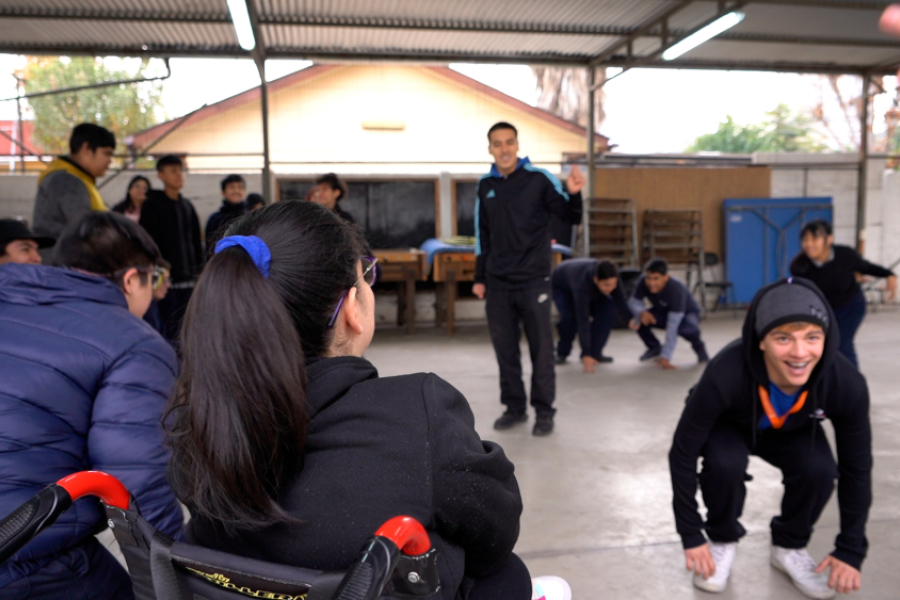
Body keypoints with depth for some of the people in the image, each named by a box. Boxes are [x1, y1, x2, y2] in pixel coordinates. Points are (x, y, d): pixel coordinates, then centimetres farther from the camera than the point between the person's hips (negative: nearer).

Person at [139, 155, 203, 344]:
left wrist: (198, 270, 11)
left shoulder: (187, 206, 15)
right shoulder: (152, 205, -3)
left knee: (185, 328, 9)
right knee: (169, 328, -4)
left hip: (188, 278, 5)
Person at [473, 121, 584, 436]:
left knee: (541, 350, 3)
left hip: (534, 281, -4)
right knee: (505, 350, 10)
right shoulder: (485, 185, 6)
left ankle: (544, 411, 15)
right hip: (498, 283, 4)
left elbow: (572, 218, -5)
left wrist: (574, 194, -25)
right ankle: (514, 408, 23)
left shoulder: (539, 179, -6)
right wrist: (480, 278, 13)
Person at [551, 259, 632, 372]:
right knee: (569, 317, -31)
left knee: (609, 309, -19)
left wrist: (630, 319, -40)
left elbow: (619, 299, -21)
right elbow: (583, 321, -46)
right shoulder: (583, 284, -46)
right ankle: (562, 353, -2)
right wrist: (586, 355, -47)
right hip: (561, 287, -5)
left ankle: (594, 353, -7)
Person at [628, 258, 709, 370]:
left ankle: (698, 346, -1)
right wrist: (642, 312, -41)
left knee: (688, 327, -40)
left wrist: (665, 358, -46)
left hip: (687, 314, -4)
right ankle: (655, 348, 6)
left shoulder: (676, 289, -39)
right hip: (663, 312, 4)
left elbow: (673, 325, -42)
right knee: (638, 318, -25)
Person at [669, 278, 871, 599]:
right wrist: (692, 536, -23)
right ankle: (722, 540, -1)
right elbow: (682, 453, -29)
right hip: (729, 428, -2)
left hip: (793, 432, 3)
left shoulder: (846, 383, -33)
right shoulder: (726, 375, -42)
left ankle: (789, 547, 5)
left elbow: (856, 467, -15)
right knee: (725, 464, -32)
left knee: (819, 470, -26)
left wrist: (850, 549, -12)